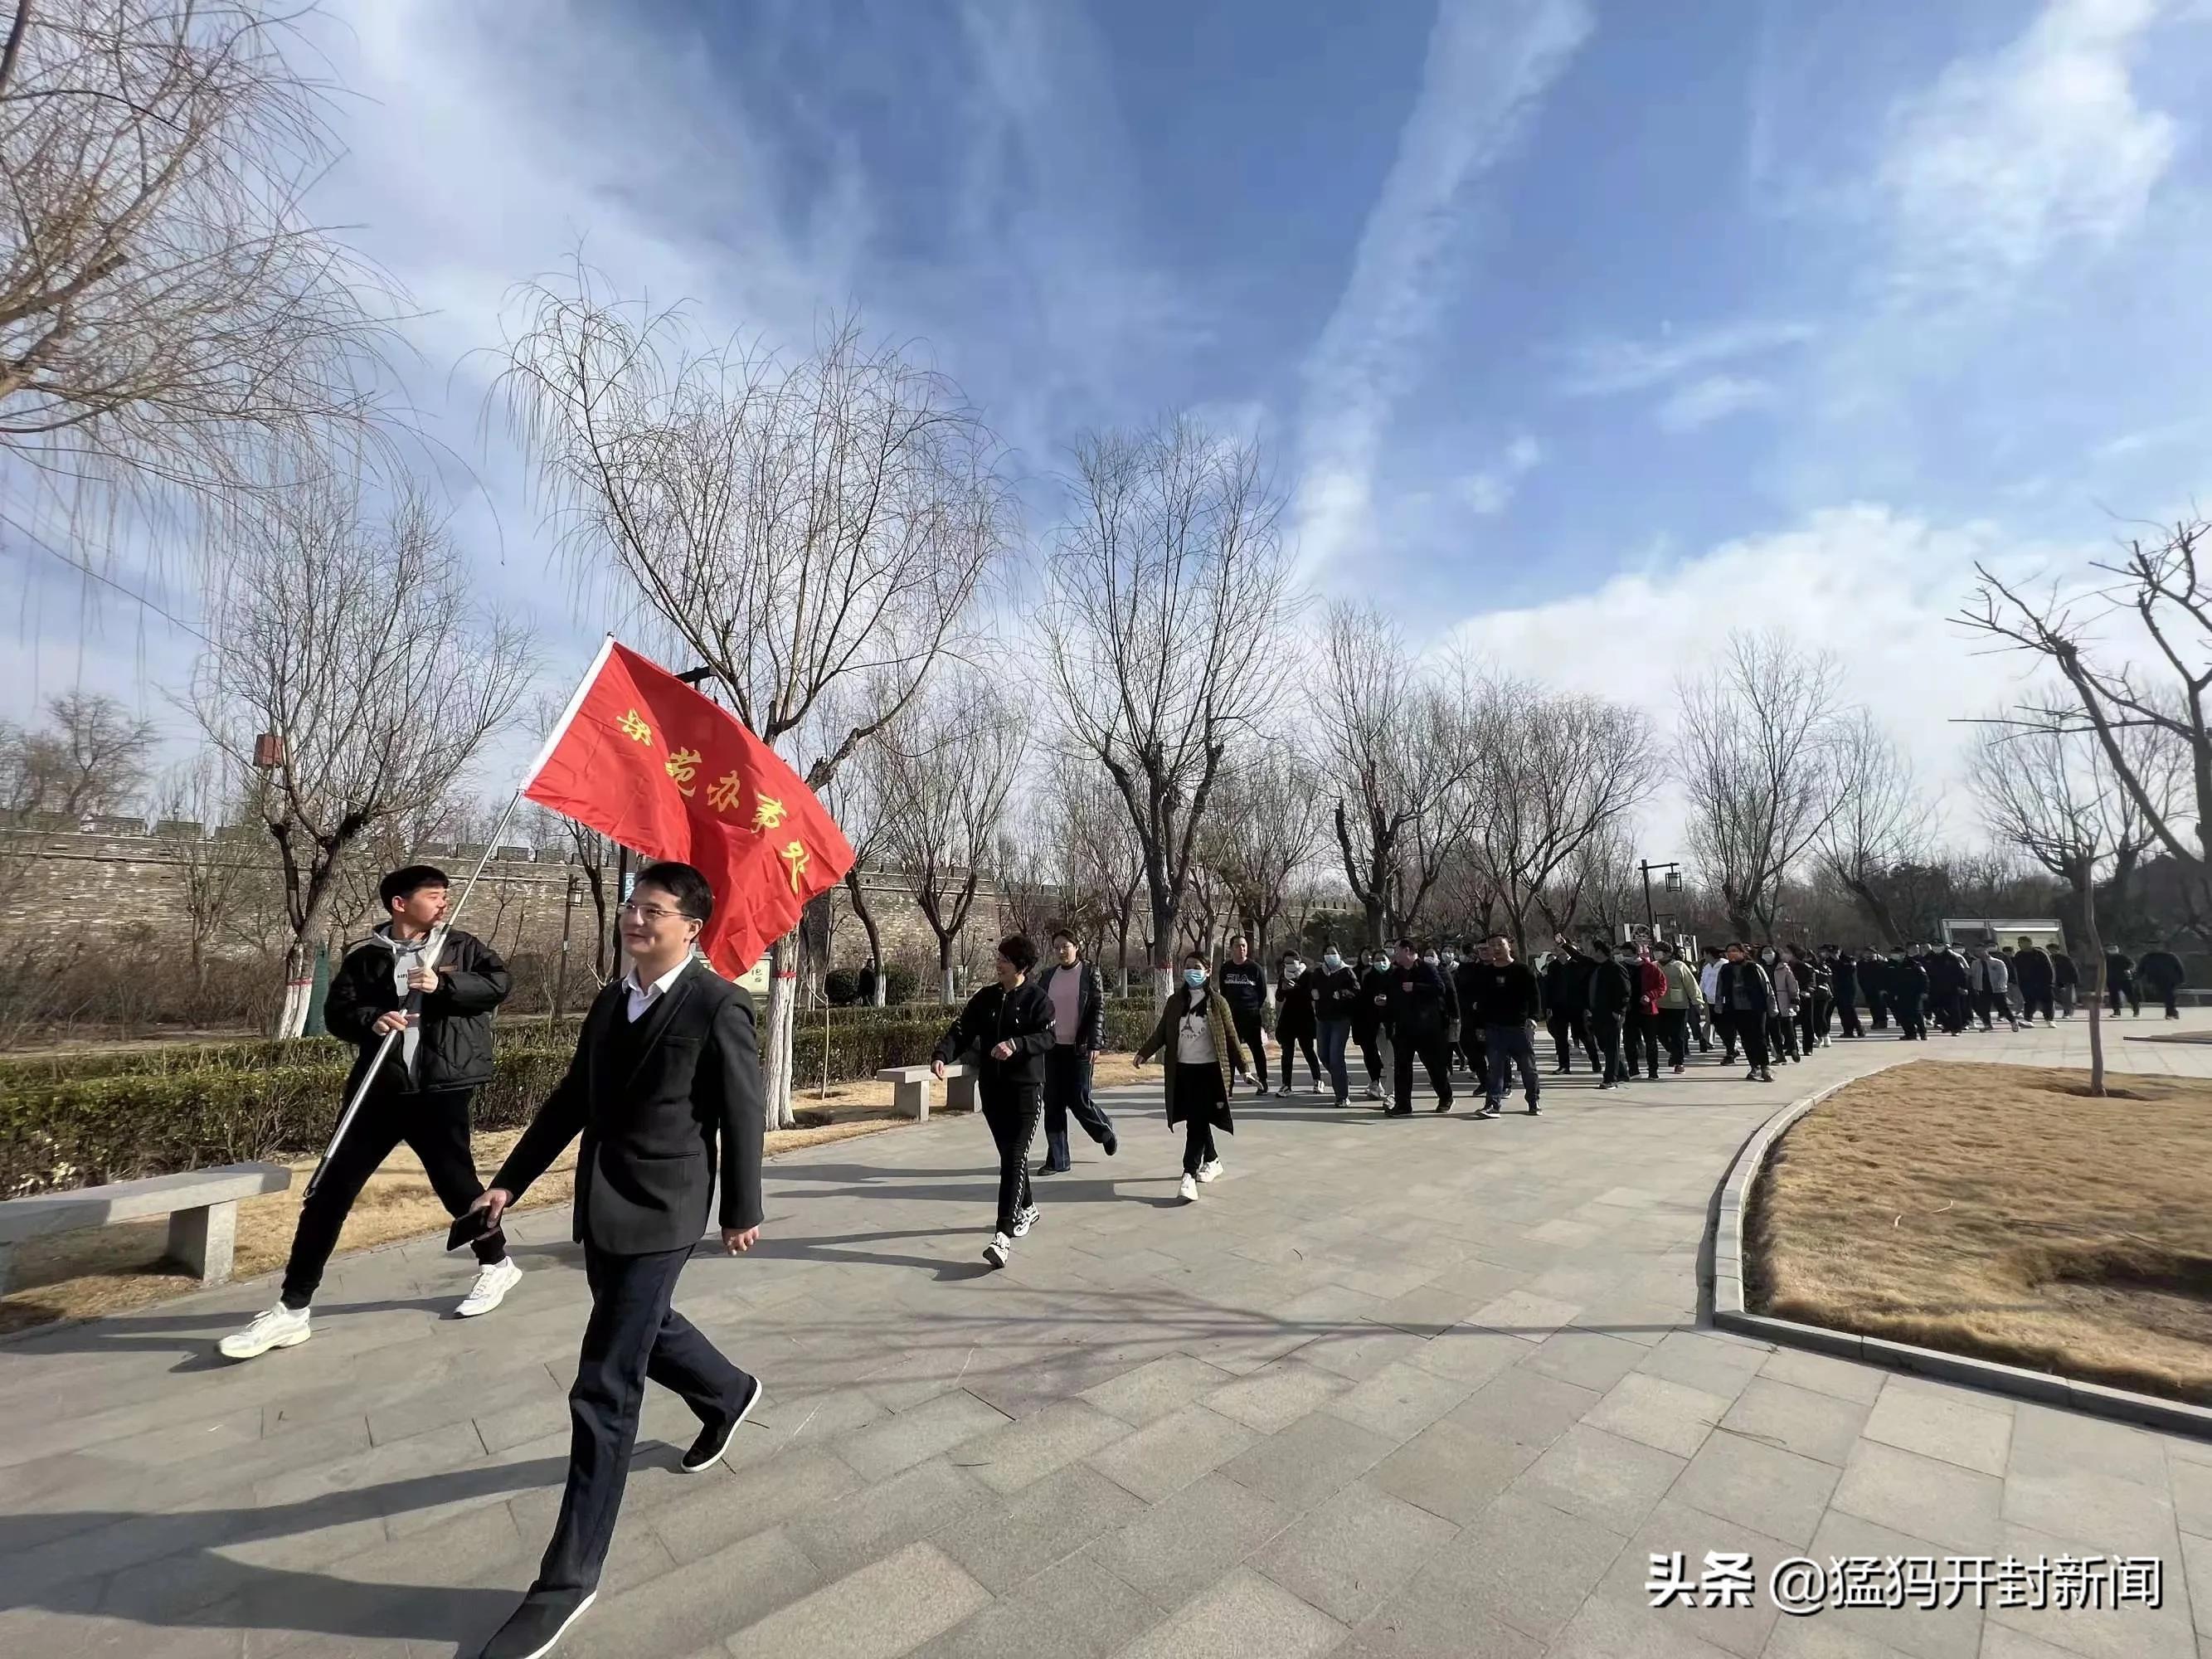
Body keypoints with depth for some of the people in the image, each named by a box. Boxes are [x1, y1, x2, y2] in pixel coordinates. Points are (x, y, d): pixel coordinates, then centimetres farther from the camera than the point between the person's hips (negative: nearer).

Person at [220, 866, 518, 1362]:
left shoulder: (461, 946, 3)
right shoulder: (365, 957, 6)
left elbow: (500, 982, -8)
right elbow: (337, 1010, 2)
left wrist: (444, 984, -19)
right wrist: (370, 1020, -18)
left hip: (440, 1091, -2)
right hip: (379, 1091, 2)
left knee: (456, 1183, 8)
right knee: (330, 1193, 3)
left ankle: (497, 1265, 30)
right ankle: (293, 1309, 17)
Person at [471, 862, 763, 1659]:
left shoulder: (719, 1005, -17)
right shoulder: (609, 1001, 7)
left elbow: (742, 1118, -11)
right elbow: (571, 1100, 13)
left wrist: (741, 1211, -5)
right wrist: (512, 1178, 9)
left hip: (658, 1212, -8)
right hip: (601, 1206, 8)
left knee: (605, 1391, -2)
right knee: (643, 1331, 27)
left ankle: (569, 1577, 15)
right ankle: (727, 1392, 55)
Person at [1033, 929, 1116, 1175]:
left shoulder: (1089, 973, -3)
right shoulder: (1047, 975, 8)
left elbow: (1098, 1010, -7)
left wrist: (1095, 1044, -14)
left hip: (1080, 1048, -4)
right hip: (1053, 1048, 4)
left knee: (1078, 1100, -2)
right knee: (1053, 1104, 4)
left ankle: (1106, 1133, 28)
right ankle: (1057, 1160, 13)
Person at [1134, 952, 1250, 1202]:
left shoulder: (1217, 1001, -2)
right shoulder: (1175, 1002, 7)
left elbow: (1230, 1036, 1)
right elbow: (1161, 1032, 7)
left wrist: (1242, 1066, 1)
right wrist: (1144, 1052, -5)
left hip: (1209, 1070, -4)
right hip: (1183, 1070, 4)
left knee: (1198, 1122, -9)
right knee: (1197, 1121, 14)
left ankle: (1189, 1175, -11)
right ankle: (1212, 1161, 35)